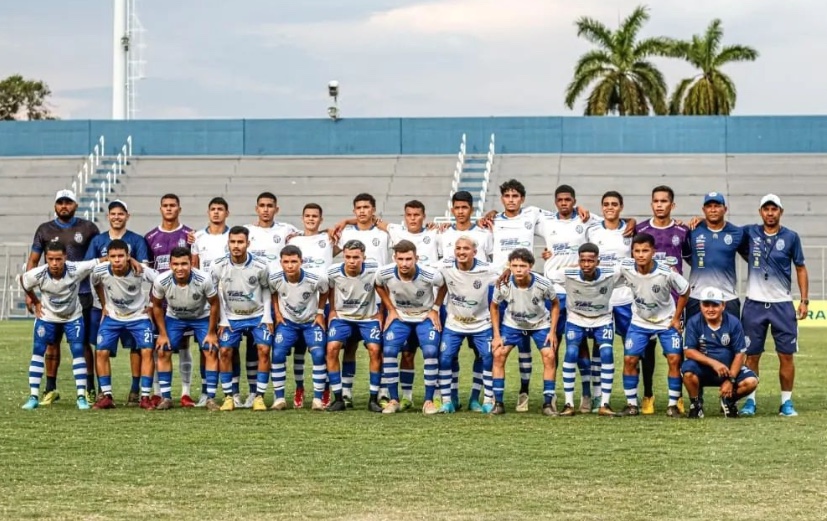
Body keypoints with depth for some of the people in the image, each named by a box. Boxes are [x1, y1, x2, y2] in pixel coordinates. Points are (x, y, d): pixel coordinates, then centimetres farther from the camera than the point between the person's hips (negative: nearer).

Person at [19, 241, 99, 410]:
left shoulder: (77, 269, -31)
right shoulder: (37, 274, -28)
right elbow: (23, 281, -4)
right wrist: (35, 302, 1)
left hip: (73, 317, -1)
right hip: (47, 317, 1)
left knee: (78, 353, -7)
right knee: (37, 353, -3)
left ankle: (81, 397, 0)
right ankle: (33, 397, 3)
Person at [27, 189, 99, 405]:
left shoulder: (88, 228, 3)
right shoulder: (45, 230, 6)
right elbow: (33, 261, 9)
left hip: (81, 294, -1)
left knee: (83, 342, 0)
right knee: (51, 341, 3)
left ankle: (90, 388, 6)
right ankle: (51, 389, 10)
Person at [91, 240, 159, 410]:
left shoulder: (140, 271, -27)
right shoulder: (100, 271, -21)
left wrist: (152, 305, -6)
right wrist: (104, 305, 7)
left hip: (138, 316, -2)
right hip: (112, 317, 2)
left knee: (147, 351, -15)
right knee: (101, 352, -9)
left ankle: (145, 397, -7)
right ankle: (106, 396, 4)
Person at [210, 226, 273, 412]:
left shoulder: (260, 266, -16)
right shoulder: (218, 267, -15)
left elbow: (266, 289, 0)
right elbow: (217, 294, -1)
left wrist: (267, 316, -5)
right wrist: (222, 320, -4)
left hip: (257, 316, -1)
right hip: (232, 317, 1)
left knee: (264, 350, -13)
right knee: (224, 352, -9)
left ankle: (259, 397, -5)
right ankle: (228, 397, 2)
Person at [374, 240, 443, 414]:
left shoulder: (430, 275, -28)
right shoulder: (385, 274, -22)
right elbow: (379, 287, 4)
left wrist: (435, 310, -6)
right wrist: (391, 309, 0)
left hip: (425, 317, -2)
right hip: (399, 317, 2)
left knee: (430, 352, -20)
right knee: (388, 352, -15)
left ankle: (429, 400, -7)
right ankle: (394, 399, -2)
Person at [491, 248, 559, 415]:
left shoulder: (543, 284, -29)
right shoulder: (503, 285, -28)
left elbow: (555, 304, -9)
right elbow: (494, 306, -7)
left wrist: (552, 332, -12)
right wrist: (496, 335, -9)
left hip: (540, 324, -1)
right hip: (512, 323, 1)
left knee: (549, 356, -14)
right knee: (498, 354, -13)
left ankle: (548, 403, -3)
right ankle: (498, 403, -4)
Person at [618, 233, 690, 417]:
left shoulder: (666, 273, -28)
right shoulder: (626, 268, -22)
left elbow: (684, 291, -10)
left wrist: (676, 318, -7)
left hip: (667, 322, -2)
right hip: (639, 321, 2)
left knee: (674, 360, -11)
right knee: (629, 360, -5)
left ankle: (673, 406, 2)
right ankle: (632, 405, 8)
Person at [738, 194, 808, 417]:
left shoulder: (791, 237, 0)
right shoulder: (749, 233, 2)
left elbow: (800, 269, 6)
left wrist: (804, 300, 1)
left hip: (782, 304, -1)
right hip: (754, 304, 1)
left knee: (786, 355, 0)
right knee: (751, 355, 3)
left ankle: (787, 402, 10)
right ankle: (750, 401, 12)